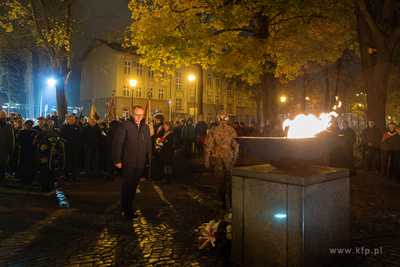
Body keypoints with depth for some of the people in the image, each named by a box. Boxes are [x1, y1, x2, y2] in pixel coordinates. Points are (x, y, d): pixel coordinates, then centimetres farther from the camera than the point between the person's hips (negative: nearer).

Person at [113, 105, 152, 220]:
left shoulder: (145, 127, 13)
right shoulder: (124, 126, -5)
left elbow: (148, 144, 19)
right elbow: (117, 143, -7)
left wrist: (149, 158, 13)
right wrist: (117, 160, -11)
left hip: (140, 163, 5)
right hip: (128, 162, -5)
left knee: (134, 186, 12)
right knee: (128, 185, -4)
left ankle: (128, 209, 24)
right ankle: (126, 211, 8)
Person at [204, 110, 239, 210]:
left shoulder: (213, 131, -6)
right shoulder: (232, 130, -3)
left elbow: (209, 146, -5)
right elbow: (236, 146, 1)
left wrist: (206, 160, 2)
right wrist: (234, 158, 13)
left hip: (218, 157, -1)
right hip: (228, 157, 1)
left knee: (219, 179, 8)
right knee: (229, 179, 12)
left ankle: (223, 203, 12)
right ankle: (230, 201, 14)